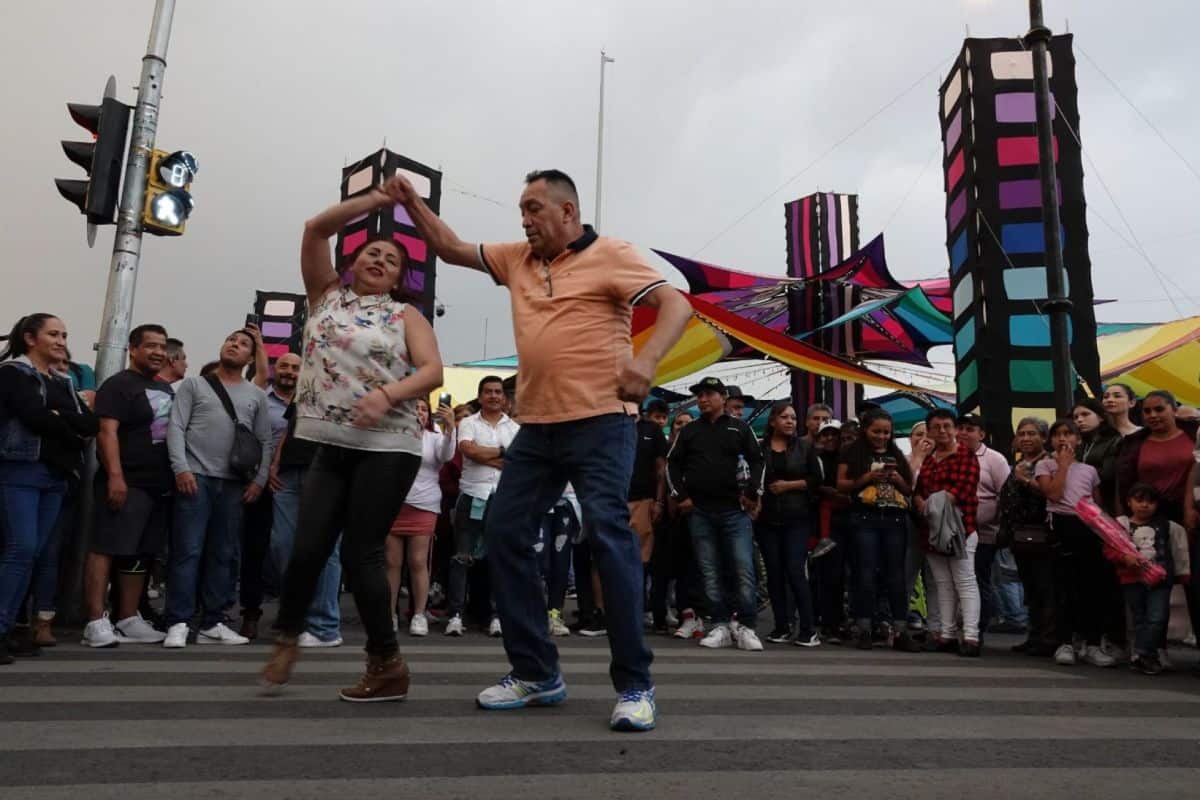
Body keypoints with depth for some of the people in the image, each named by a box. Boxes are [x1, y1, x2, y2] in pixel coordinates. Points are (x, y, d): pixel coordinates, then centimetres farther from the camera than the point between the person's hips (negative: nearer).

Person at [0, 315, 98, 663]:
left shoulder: (62, 384, 20)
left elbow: (93, 424, 8)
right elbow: (35, 416, -15)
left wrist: (59, 417, -8)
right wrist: (73, 426, -1)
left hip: (55, 474, 6)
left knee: (34, 553, 4)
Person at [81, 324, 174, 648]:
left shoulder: (167, 389, 19)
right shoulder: (118, 384, -4)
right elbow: (107, 431, -14)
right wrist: (115, 476, -24)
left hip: (161, 484, 8)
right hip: (127, 483, -8)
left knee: (139, 554, 9)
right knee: (107, 548, -8)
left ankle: (128, 620, 15)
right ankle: (96, 622, -8)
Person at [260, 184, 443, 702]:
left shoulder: (405, 314, 5)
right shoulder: (327, 295, 14)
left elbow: (433, 371, -8)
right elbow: (315, 229, 8)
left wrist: (387, 393, -25)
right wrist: (374, 200, 5)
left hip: (387, 448, -3)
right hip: (331, 446, 4)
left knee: (359, 553, -4)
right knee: (308, 547, 0)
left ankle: (388, 665, 11)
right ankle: (287, 639, 26)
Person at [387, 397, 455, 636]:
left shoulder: (434, 437, 4)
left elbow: (446, 455, -16)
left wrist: (449, 427, -29)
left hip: (423, 506, -1)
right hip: (392, 504, 1)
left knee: (418, 562, 0)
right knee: (392, 562, 5)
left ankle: (419, 615, 6)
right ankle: (389, 614, 14)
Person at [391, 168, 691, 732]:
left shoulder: (609, 255, -3)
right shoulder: (517, 259, 16)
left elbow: (676, 305, -11)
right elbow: (450, 247, 24)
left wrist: (645, 359, -28)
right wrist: (411, 202, 11)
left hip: (598, 423, -7)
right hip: (536, 427, 8)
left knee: (608, 536, -13)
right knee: (506, 536, 5)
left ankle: (634, 686, -3)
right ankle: (536, 673, 16)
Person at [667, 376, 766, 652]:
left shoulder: (740, 428, 9)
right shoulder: (689, 431, 13)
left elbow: (756, 461, 8)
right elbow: (672, 463, 13)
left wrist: (752, 493, -3)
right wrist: (680, 495, 2)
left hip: (735, 510, -2)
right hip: (699, 512, 2)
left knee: (744, 570, -8)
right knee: (710, 572, 3)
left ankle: (745, 627, 0)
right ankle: (721, 626, 9)